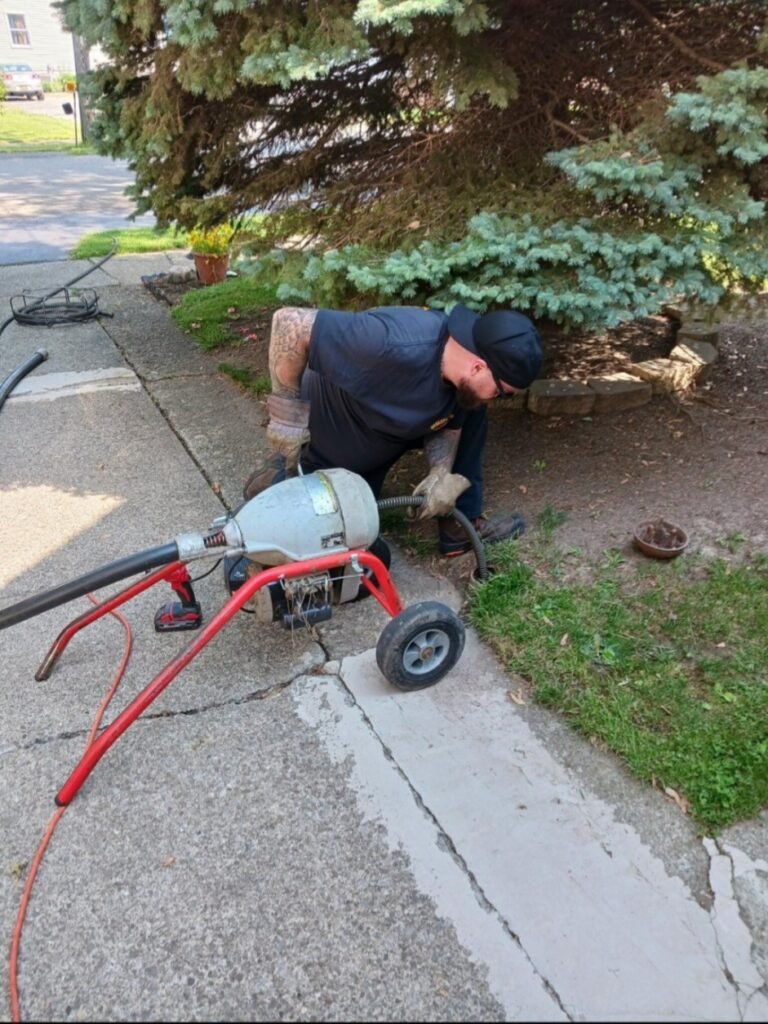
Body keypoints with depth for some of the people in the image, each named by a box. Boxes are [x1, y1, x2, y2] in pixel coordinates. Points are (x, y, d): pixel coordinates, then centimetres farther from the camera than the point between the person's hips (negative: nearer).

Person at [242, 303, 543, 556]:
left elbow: (449, 424, -1)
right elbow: (290, 323, -42)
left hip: (381, 431, 6)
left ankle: (461, 526, 3)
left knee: (472, 415, -6)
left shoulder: (464, 374, -17)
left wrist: (442, 474, -22)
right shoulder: (396, 346, -43)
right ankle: (275, 476, 25)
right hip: (324, 442, -6)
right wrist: (287, 418, -35)